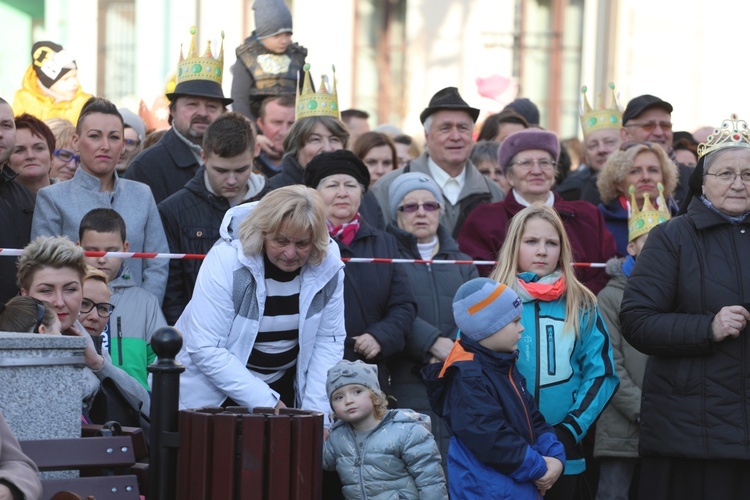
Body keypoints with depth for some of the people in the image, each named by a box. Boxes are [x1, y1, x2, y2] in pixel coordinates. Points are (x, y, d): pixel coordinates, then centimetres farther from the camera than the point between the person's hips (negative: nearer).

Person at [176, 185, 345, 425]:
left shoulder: (328, 265, -13)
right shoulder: (225, 261, -25)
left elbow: (329, 340, -5)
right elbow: (206, 349, -27)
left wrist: (316, 411, -14)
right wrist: (265, 402, -28)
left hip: (286, 389, 3)